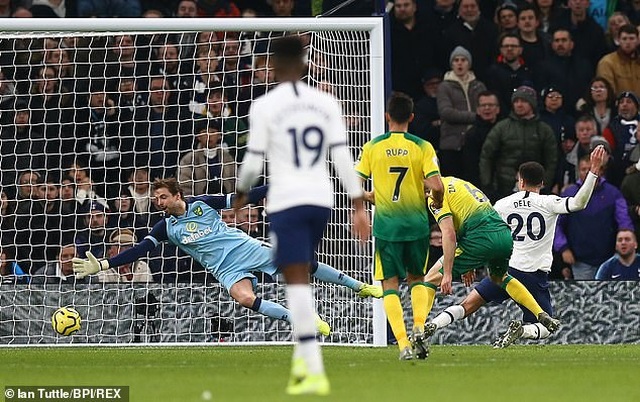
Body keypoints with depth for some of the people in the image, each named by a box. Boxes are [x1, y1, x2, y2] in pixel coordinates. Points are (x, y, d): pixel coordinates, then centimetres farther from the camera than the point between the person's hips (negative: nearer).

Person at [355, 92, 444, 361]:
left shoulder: (372, 147, -1)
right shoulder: (422, 147, -4)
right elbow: (436, 187, -12)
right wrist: (439, 203, 10)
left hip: (385, 224, -1)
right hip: (416, 222, 1)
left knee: (390, 284, 5)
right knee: (417, 279, 20)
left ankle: (403, 344, -6)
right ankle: (419, 328, -2)